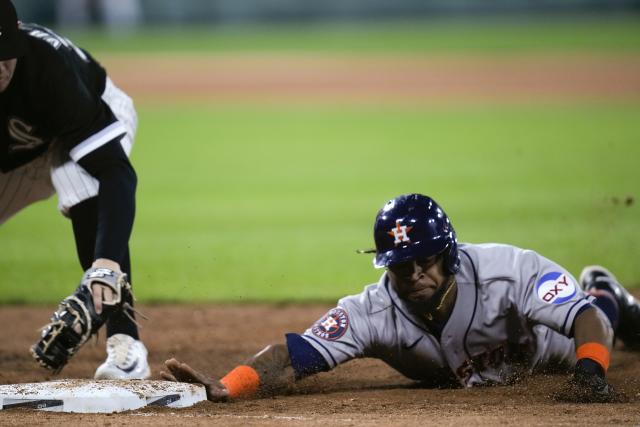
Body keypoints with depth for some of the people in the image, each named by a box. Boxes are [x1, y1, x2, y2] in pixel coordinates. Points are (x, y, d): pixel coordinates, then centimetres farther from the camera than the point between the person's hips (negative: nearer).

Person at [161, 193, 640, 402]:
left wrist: (590, 373, -69)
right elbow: (293, 356, -53)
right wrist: (223, 388, -71)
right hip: (449, 379, 2)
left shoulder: (507, 270, -47)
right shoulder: (375, 313, -44)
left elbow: (585, 319, -47)